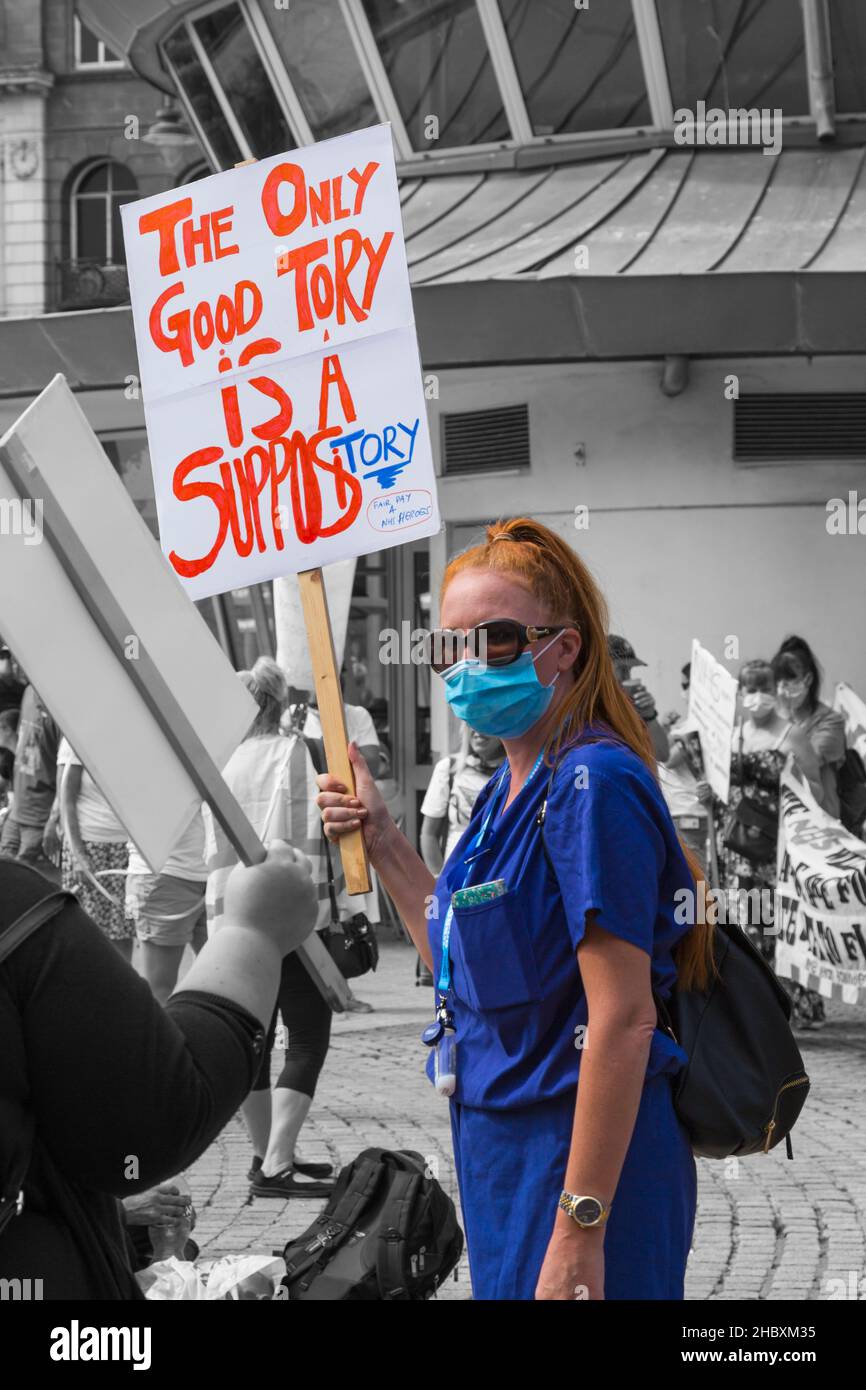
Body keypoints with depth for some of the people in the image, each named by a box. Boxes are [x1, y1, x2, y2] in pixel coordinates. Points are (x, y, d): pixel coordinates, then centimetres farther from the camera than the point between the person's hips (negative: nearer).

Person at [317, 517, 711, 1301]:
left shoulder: (592, 786, -18)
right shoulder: (510, 792, 10)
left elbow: (623, 1022, -22)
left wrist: (579, 1232, -24)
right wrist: (382, 843, 11)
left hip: (585, 1162, -9)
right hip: (504, 1150, 9)